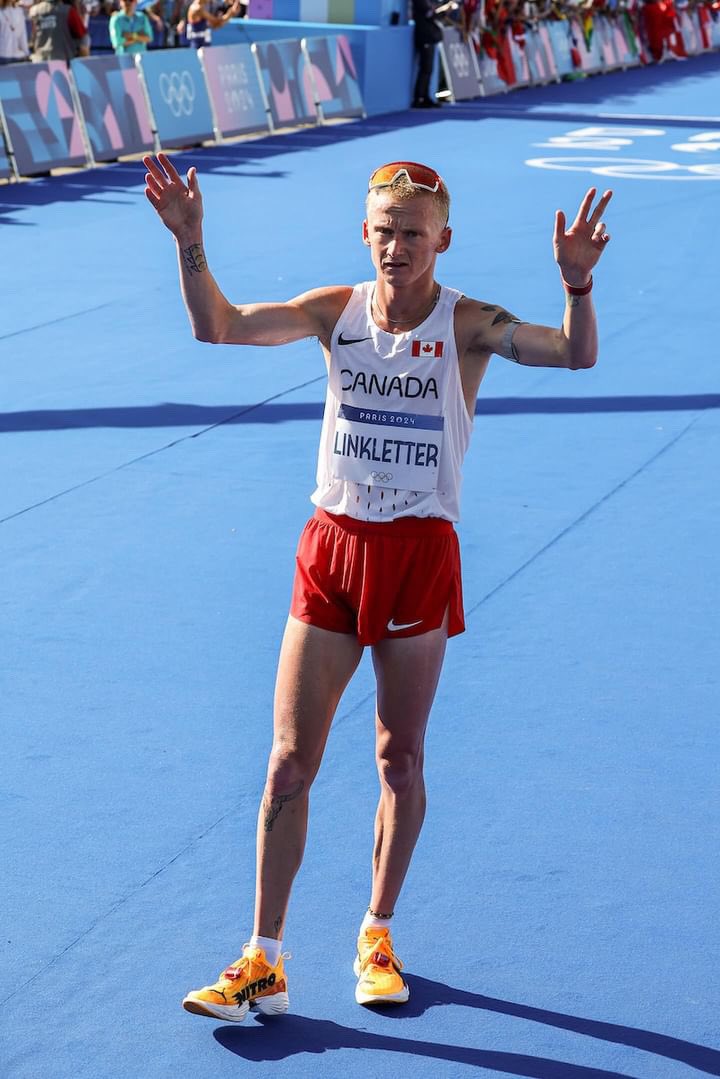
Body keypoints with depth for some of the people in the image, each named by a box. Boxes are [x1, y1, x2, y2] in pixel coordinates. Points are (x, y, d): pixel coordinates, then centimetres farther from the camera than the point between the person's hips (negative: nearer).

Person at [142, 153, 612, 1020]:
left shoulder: (467, 325, -8)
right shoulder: (336, 311, 1)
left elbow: (576, 353, -22)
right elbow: (218, 326, -8)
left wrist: (576, 282, -41)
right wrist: (189, 242, -23)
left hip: (418, 556, -2)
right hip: (331, 550, 2)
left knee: (400, 761, 9)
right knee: (290, 762, 1)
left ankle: (377, 937, 28)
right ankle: (263, 964, 10)